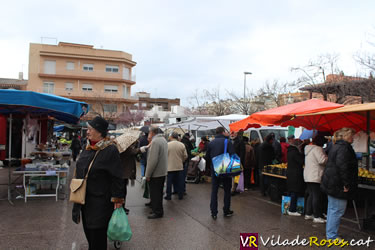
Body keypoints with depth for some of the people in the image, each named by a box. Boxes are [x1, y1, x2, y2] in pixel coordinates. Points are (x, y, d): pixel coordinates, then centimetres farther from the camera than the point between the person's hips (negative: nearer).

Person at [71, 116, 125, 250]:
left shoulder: (110, 150, -16)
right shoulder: (87, 148, 8)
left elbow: (117, 177, -16)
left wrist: (117, 199, -17)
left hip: (101, 201, -8)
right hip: (85, 199, 8)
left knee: (97, 235, 0)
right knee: (88, 231, 18)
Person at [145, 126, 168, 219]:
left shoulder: (155, 141, -19)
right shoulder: (163, 139, 11)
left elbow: (153, 160, -23)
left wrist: (148, 174, -17)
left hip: (156, 173, -9)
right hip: (163, 172, 9)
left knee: (155, 194, 1)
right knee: (158, 193, 19)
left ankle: (157, 212, 10)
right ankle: (158, 210, 29)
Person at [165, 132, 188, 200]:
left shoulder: (167, 145, -10)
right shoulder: (182, 145, -3)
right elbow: (185, 156, 1)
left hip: (170, 167, -2)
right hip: (179, 166, 2)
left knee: (169, 182, 7)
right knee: (180, 182, 12)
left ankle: (168, 196, 14)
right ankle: (180, 195, 19)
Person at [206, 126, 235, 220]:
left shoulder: (211, 143, 4)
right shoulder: (227, 142, -9)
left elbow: (207, 157, 9)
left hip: (214, 170, 3)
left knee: (214, 191, 8)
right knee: (227, 191, 11)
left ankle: (213, 213, 7)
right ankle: (226, 211, 18)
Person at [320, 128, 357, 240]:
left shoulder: (336, 146, 16)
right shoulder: (344, 147, -16)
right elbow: (342, 166, -26)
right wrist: (346, 184, -23)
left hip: (331, 183, 11)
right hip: (338, 184, -11)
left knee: (332, 209, 18)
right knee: (337, 210, -3)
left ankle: (330, 234, 28)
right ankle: (332, 236, 4)